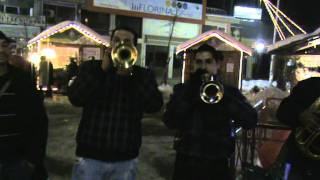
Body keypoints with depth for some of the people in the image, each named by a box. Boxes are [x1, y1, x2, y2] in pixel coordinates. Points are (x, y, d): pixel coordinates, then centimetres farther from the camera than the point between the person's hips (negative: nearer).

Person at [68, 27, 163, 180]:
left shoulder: (143, 75, 3)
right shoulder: (91, 67, 3)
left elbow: (154, 105, -12)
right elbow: (75, 99, -11)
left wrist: (130, 74, -21)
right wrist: (102, 69, -19)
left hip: (125, 158, 1)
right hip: (91, 155, -1)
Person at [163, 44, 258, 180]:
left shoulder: (229, 91, 3)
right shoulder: (182, 89, 4)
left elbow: (251, 121, -10)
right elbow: (169, 121, -9)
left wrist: (223, 93, -20)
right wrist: (190, 90, -17)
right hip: (186, 162, 0)